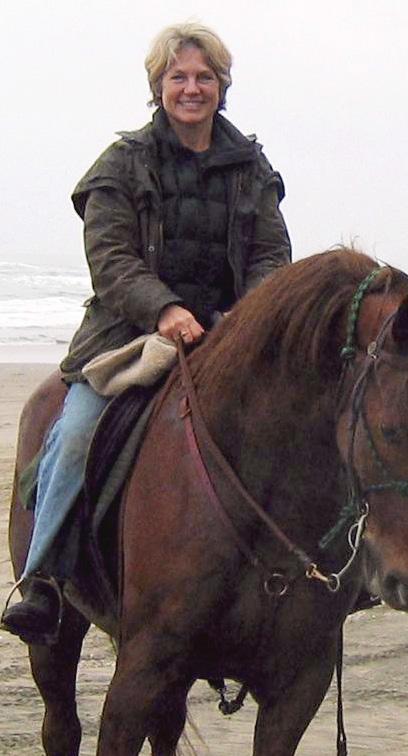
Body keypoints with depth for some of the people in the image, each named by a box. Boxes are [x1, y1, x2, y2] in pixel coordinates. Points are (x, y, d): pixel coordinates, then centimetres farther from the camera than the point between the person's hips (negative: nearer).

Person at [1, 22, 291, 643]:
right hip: (130, 330, -3)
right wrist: (164, 309, -23)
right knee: (77, 435, -23)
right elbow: (110, 259, -6)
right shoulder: (125, 163, 4)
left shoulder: (252, 167, 14)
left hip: (221, 331, 3)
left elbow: (272, 255, 9)